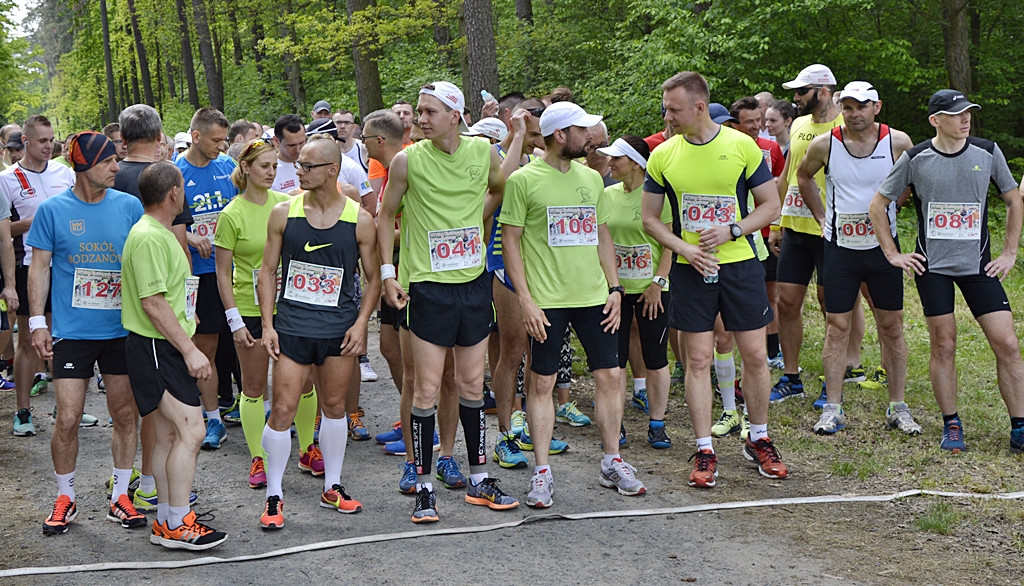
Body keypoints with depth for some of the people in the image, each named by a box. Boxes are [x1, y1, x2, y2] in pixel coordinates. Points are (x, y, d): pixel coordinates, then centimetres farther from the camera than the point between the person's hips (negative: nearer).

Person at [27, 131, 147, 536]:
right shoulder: (53, 210, -2)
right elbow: (39, 267, 2)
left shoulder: (128, 206, 2)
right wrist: (37, 322, -4)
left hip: (122, 330, 2)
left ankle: (120, 496, 21)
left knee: (126, 415, 7)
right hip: (72, 331, -2)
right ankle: (65, 498, 15)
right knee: (67, 419, -3)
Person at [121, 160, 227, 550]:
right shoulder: (148, 237, -17)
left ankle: (165, 523, 18)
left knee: (169, 434, 12)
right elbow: (152, 302, -22)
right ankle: (178, 525, -10)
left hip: (166, 348, 11)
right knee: (191, 430, -15)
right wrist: (190, 350, -23)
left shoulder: (161, 233, 17)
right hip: (154, 347, -11)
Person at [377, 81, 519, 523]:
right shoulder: (408, 161, -8)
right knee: (427, 389, -2)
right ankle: (423, 486, 8)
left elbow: (500, 191, 22)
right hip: (428, 287, -3)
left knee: (472, 385, 11)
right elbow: (385, 216, 3)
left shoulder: (483, 152, 0)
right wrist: (388, 273, -3)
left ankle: (479, 480, 21)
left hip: (474, 283, 3)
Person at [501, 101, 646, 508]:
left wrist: (614, 288, 9)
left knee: (609, 375, 5)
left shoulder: (591, 178, 11)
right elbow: (510, 241, -5)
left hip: (594, 296, 5)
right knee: (542, 382, 0)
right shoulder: (524, 180, -5)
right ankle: (541, 470, 9)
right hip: (547, 301, -5)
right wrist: (525, 300, -11)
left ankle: (612, 463, 18)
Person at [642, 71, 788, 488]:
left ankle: (759, 441, 21)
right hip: (690, 268, 1)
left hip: (740, 264, -1)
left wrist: (732, 230, -14)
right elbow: (650, 219, 6)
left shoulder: (742, 146, -3)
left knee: (755, 355, 3)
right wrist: (685, 249, -10)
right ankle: (705, 451, 9)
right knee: (698, 360, 1)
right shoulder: (663, 156, 1)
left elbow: (770, 206, 2)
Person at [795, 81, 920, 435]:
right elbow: (803, 176, 15)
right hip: (840, 246, 0)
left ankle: (898, 407, 14)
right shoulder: (825, 144, -5)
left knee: (892, 326, 5)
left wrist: (890, 210, 6)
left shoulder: (898, 143, -7)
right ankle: (833, 409, 7)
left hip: (883, 246, 0)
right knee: (837, 326, 0)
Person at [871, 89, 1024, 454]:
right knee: (943, 346, 2)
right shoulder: (915, 159, -4)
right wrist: (892, 254, 1)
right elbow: (878, 205, 6)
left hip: (979, 266, 1)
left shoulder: (987, 153, 0)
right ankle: (951, 426, 16)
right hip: (932, 266, -1)